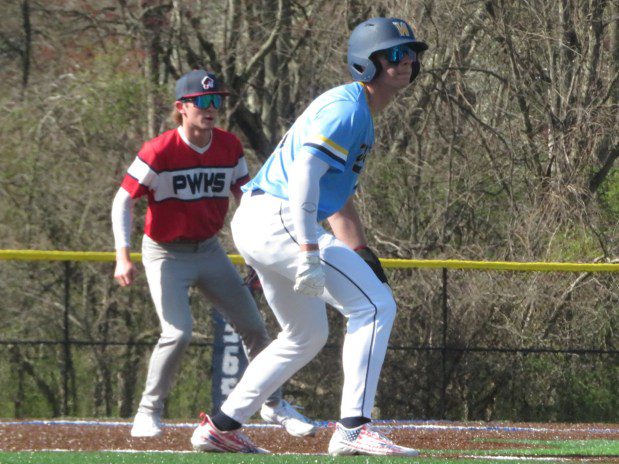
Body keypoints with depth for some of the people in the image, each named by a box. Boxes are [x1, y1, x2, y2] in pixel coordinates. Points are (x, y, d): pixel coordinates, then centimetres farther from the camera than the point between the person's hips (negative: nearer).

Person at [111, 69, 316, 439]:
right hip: (166, 255, -5)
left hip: (209, 251, 5)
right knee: (178, 333, -21)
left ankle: (273, 404, 27)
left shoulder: (230, 147, -4)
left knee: (253, 326, 7)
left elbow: (246, 197, 6)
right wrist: (123, 256, -27)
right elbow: (123, 201, -17)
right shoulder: (160, 152, -20)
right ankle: (149, 413, -3)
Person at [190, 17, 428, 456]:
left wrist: (361, 252, 16)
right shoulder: (345, 108, -13)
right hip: (276, 218, -11)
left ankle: (222, 426, 24)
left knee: (307, 336, 22)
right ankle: (353, 428, -19)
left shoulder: (362, 118, 21)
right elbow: (305, 173, -25)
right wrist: (309, 252, -31)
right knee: (375, 304, -13)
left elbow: (339, 196, 28)